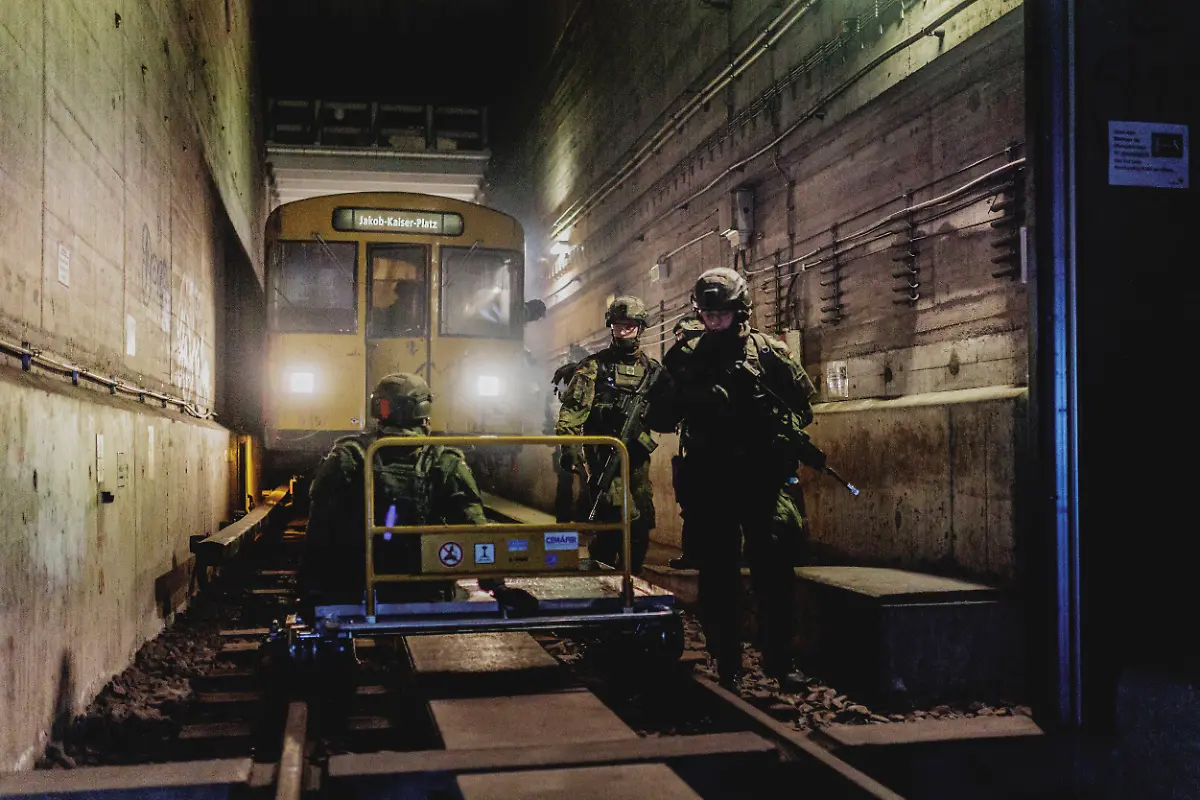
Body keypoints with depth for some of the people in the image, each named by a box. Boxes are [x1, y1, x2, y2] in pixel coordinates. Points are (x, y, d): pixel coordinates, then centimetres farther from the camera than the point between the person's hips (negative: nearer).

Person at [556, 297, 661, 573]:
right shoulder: (594, 365, 3)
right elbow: (572, 407, -5)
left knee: (642, 524, 6)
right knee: (627, 518, -17)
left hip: (637, 456, 4)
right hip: (603, 454, -4)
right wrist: (569, 446, -16)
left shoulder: (653, 370, 12)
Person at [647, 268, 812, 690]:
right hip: (709, 481, 2)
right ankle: (725, 662, 17)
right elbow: (659, 420, 7)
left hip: (761, 477, -1)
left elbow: (803, 397, 11)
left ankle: (780, 659, 9)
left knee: (774, 567, -3)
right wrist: (671, 381, -11)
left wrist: (786, 434, -5)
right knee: (717, 572, 7)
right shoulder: (686, 357, 6)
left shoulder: (767, 351, 3)